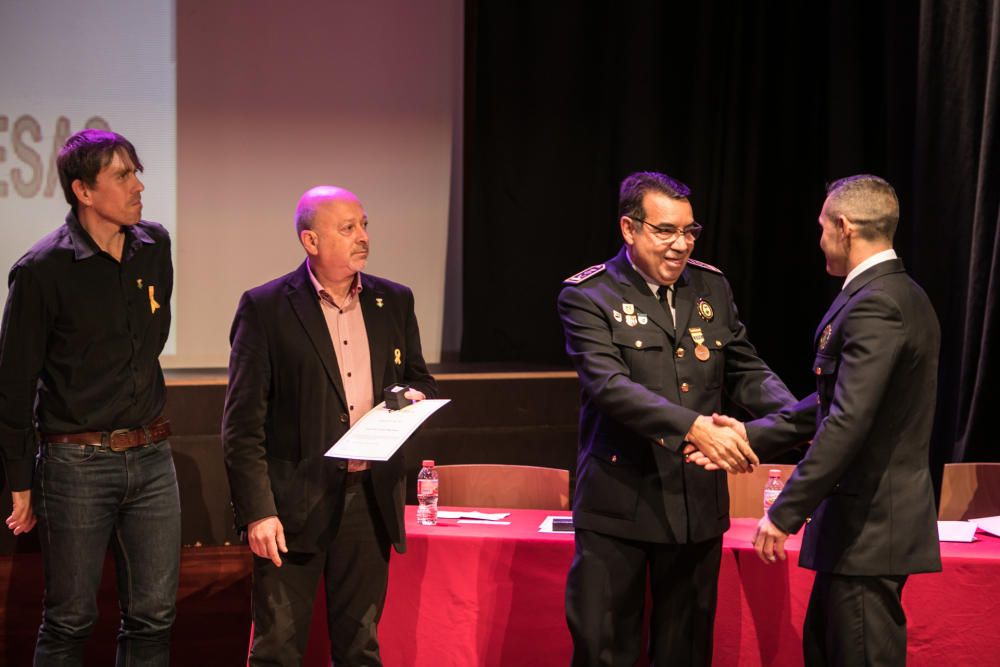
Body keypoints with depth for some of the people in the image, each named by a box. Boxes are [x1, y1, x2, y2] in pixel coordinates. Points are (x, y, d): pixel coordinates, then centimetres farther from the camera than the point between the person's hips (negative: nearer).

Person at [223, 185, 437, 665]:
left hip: (370, 500, 4)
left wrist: (414, 396, -5)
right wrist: (257, 512, -14)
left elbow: (419, 379, 20)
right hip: (295, 501, -4)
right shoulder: (265, 308, -5)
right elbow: (243, 424, -7)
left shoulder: (394, 301, 9)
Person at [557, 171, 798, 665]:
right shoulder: (588, 297, -7)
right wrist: (693, 428, -32)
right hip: (619, 506, -4)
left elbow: (746, 372, 11)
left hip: (697, 506, 4)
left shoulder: (712, 287, 9)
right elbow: (608, 384, -20)